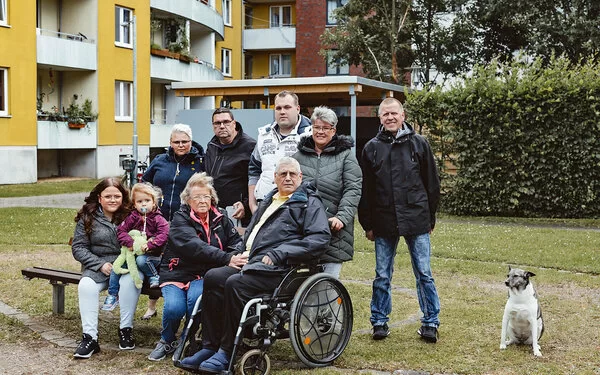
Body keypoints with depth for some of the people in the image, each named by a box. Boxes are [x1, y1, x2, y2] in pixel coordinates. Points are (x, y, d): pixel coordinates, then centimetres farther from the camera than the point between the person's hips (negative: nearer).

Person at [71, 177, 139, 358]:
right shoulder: (87, 217, 5)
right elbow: (78, 247, 3)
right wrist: (100, 264, -11)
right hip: (98, 266, 1)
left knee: (130, 281, -34)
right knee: (85, 286, -29)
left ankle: (126, 329, -18)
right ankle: (90, 337, -26)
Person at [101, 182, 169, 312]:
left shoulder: (158, 219, -3)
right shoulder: (132, 218, 6)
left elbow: (164, 234, -17)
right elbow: (121, 230, -2)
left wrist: (150, 245, -28)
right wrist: (130, 243, -19)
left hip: (152, 255, -4)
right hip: (133, 252, 4)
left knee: (141, 260, -35)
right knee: (116, 268, -8)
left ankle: (154, 277, -8)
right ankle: (112, 296, 7)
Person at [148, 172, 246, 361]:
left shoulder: (220, 218, 8)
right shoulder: (180, 220, -8)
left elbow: (236, 241, 5)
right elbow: (195, 247, -25)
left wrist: (237, 256, -21)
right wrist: (227, 259, -38)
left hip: (203, 274, 2)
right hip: (176, 273, -2)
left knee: (195, 298, -30)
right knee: (174, 308, -28)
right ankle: (167, 342, 3)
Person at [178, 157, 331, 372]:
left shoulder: (309, 203, 3)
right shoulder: (269, 201, 26)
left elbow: (321, 237, -12)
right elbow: (250, 231, 36)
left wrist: (278, 254, -17)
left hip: (278, 268, -8)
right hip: (251, 262, 8)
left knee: (236, 283, -30)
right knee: (213, 277, -15)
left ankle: (227, 352, -19)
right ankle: (210, 347, -11)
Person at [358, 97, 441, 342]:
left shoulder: (419, 144, 3)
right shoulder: (372, 148, 5)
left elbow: (432, 183, 7)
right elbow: (365, 189, 7)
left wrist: (430, 218, 5)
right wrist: (367, 224, 4)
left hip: (416, 221, -1)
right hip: (384, 223, 1)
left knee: (424, 274, 3)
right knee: (382, 276, 8)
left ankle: (430, 323, 13)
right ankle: (379, 322, 20)